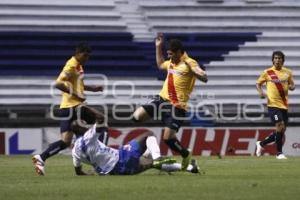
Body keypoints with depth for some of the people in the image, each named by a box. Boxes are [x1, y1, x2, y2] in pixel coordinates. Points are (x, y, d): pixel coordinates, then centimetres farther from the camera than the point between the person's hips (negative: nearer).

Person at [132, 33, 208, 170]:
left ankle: (186, 155, 12)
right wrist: (158, 47, 31)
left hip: (177, 106, -7)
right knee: (137, 116, -8)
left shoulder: (189, 63, -9)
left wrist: (192, 70, -35)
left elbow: (204, 78, -19)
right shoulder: (171, 62, 15)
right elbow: (160, 65, 39)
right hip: (162, 99, 8)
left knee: (168, 138, -13)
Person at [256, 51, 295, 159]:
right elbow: (258, 83, 8)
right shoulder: (267, 72, -2)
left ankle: (261, 144, 28)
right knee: (280, 126, -18)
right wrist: (260, 92, -12)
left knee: (281, 130, 7)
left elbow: (292, 85, 18)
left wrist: (291, 86, -7)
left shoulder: (288, 72, 8)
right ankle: (279, 153, -7)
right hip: (273, 104, -5)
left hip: (284, 104, 5)